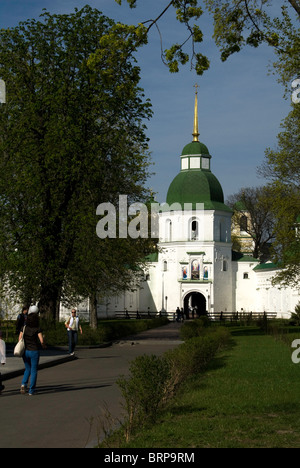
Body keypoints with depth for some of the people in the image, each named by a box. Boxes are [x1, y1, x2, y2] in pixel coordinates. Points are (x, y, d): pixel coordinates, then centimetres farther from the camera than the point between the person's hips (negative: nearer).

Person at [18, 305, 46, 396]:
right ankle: (31, 391, 6)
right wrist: (44, 346, 4)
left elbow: (20, 340, -2)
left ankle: (24, 383, -3)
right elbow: (42, 341, -17)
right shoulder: (37, 329, -10)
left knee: (28, 369, 21)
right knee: (34, 371, 7)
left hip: (25, 351, 3)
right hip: (34, 351, -3)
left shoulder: (24, 328, -1)